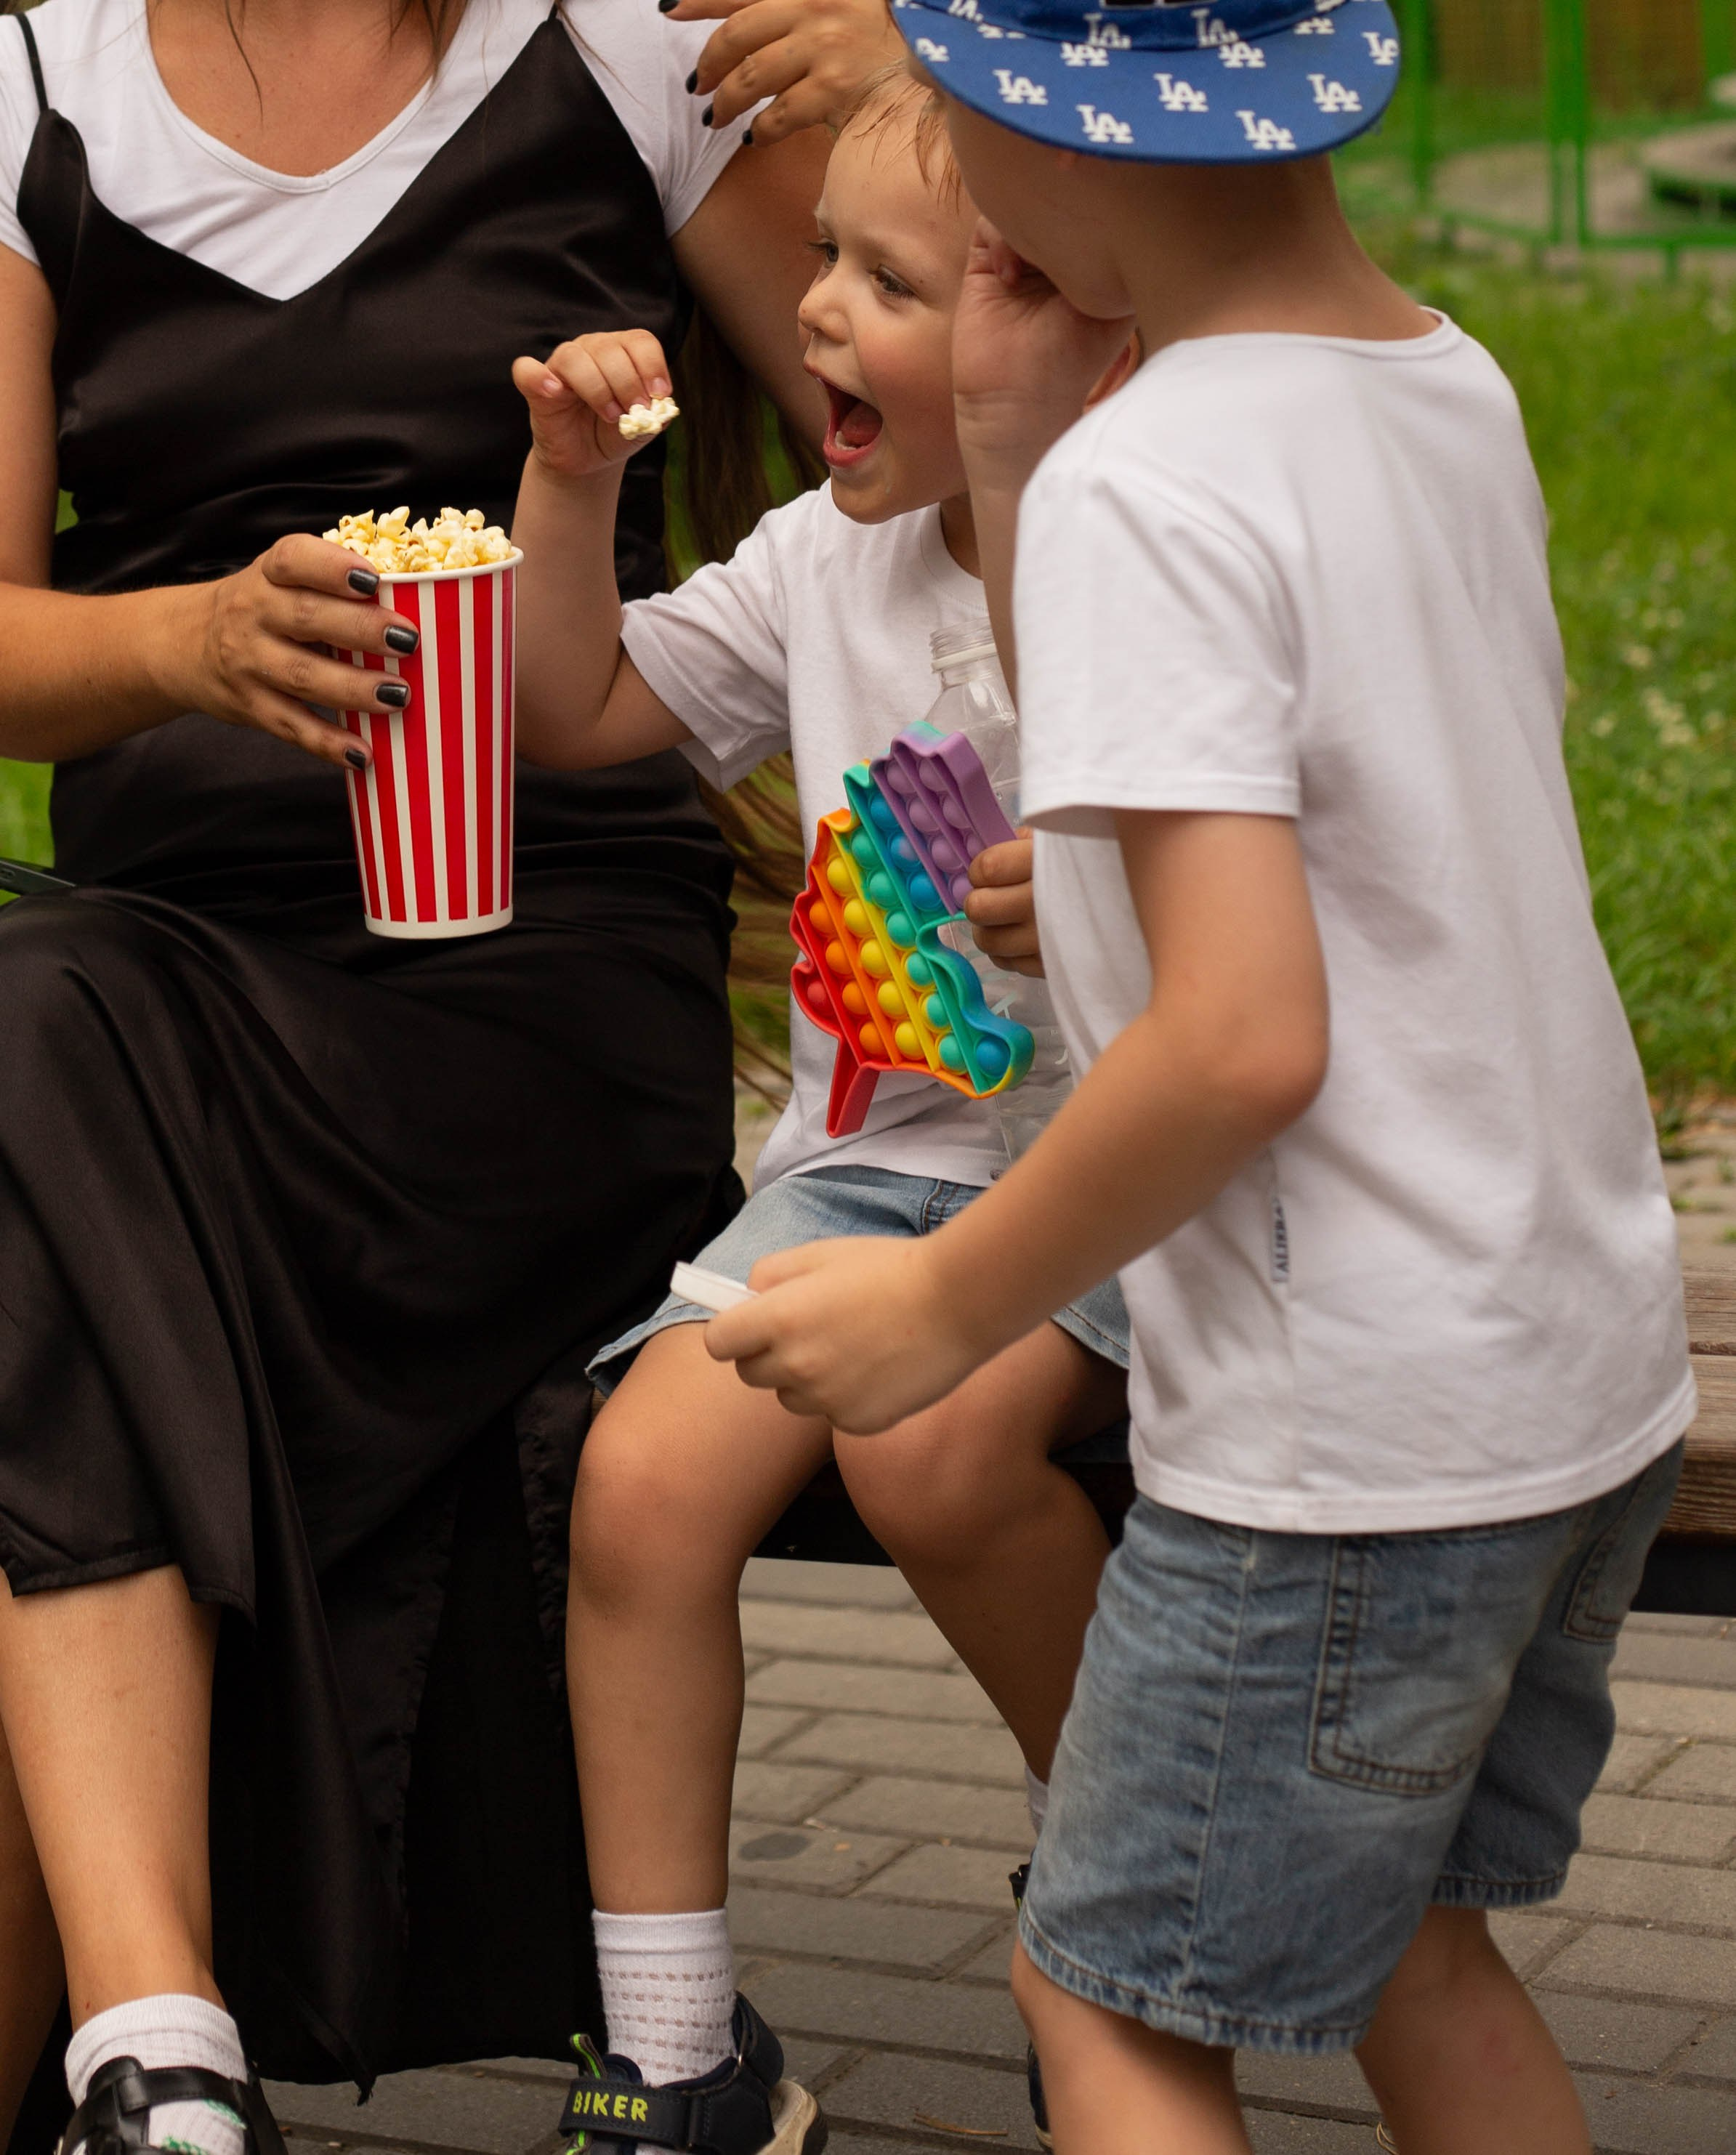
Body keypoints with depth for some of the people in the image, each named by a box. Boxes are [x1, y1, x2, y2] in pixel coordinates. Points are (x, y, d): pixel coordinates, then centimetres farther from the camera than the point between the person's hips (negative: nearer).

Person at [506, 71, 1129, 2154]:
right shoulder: (827, 564, 8)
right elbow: (578, 711, 18)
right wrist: (571, 475, 5)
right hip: (872, 1141, 6)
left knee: (930, 1444, -32)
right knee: (644, 1474, -16)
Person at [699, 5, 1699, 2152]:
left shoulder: (1147, 485, -19)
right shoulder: (1451, 389, 6)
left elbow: (1247, 1035, -26)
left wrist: (954, 1302, -14)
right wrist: (1010, 452, 8)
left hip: (1348, 1430, -9)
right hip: (1585, 1368, 9)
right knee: (1393, 1939, 23)